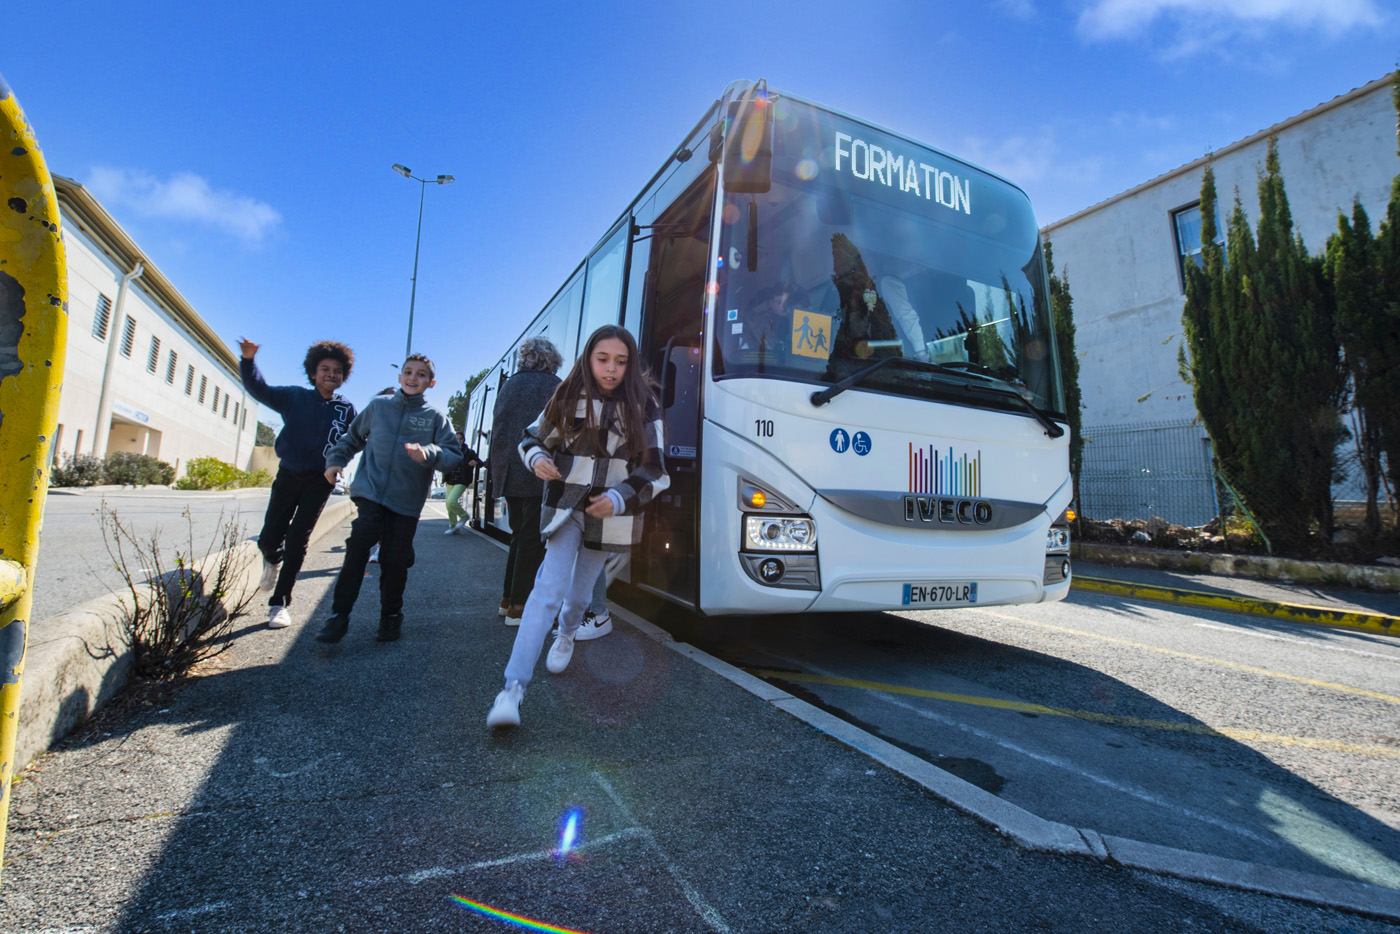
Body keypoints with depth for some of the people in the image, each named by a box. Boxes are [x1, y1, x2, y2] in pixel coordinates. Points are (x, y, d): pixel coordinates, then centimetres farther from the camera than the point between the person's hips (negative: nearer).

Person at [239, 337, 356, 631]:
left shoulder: (346, 409, 1)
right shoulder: (295, 397, 2)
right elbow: (259, 390, -5)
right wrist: (248, 361, -20)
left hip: (320, 481, -1)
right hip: (288, 474, 1)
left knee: (297, 541, -2)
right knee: (269, 538, -1)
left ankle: (279, 603, 9)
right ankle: (273, 561, 38)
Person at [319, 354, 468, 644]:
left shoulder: (436, 417, 3)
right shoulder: (378, 405, 9)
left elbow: (455, 455, -7)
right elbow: (353, 437, 24)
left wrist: (428, 455, -24)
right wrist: (336, 459, 12)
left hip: (406, 502, 0)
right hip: (370, 492, 1)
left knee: (395, 560, 4)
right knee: (357, 548, -14)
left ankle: (391, 616, 23)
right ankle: (339, 615, 0)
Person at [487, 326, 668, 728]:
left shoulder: (643, 406, -5)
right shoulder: (568, 398, -1)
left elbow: (654, 471, -6)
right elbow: (533, 438, 10)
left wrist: (618, 499, -21)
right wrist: (538, 459, -14)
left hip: (611, 516, 1)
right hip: (564, 509, 0)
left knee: (580, 590, 16)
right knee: (549, 591, -12)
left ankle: (566, 636, 50)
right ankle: (513, 688, -11)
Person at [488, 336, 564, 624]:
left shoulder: (509, 385, 13)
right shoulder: (554, 385, -4)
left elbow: (496, 433, 14)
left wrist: (498, 471, 19)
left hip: (510, 475, 6)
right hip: (540, 476, -6)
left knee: (519, 537, 17)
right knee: (533, 540, -1)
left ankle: (508, 598, 23)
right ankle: (518, 606, 2)